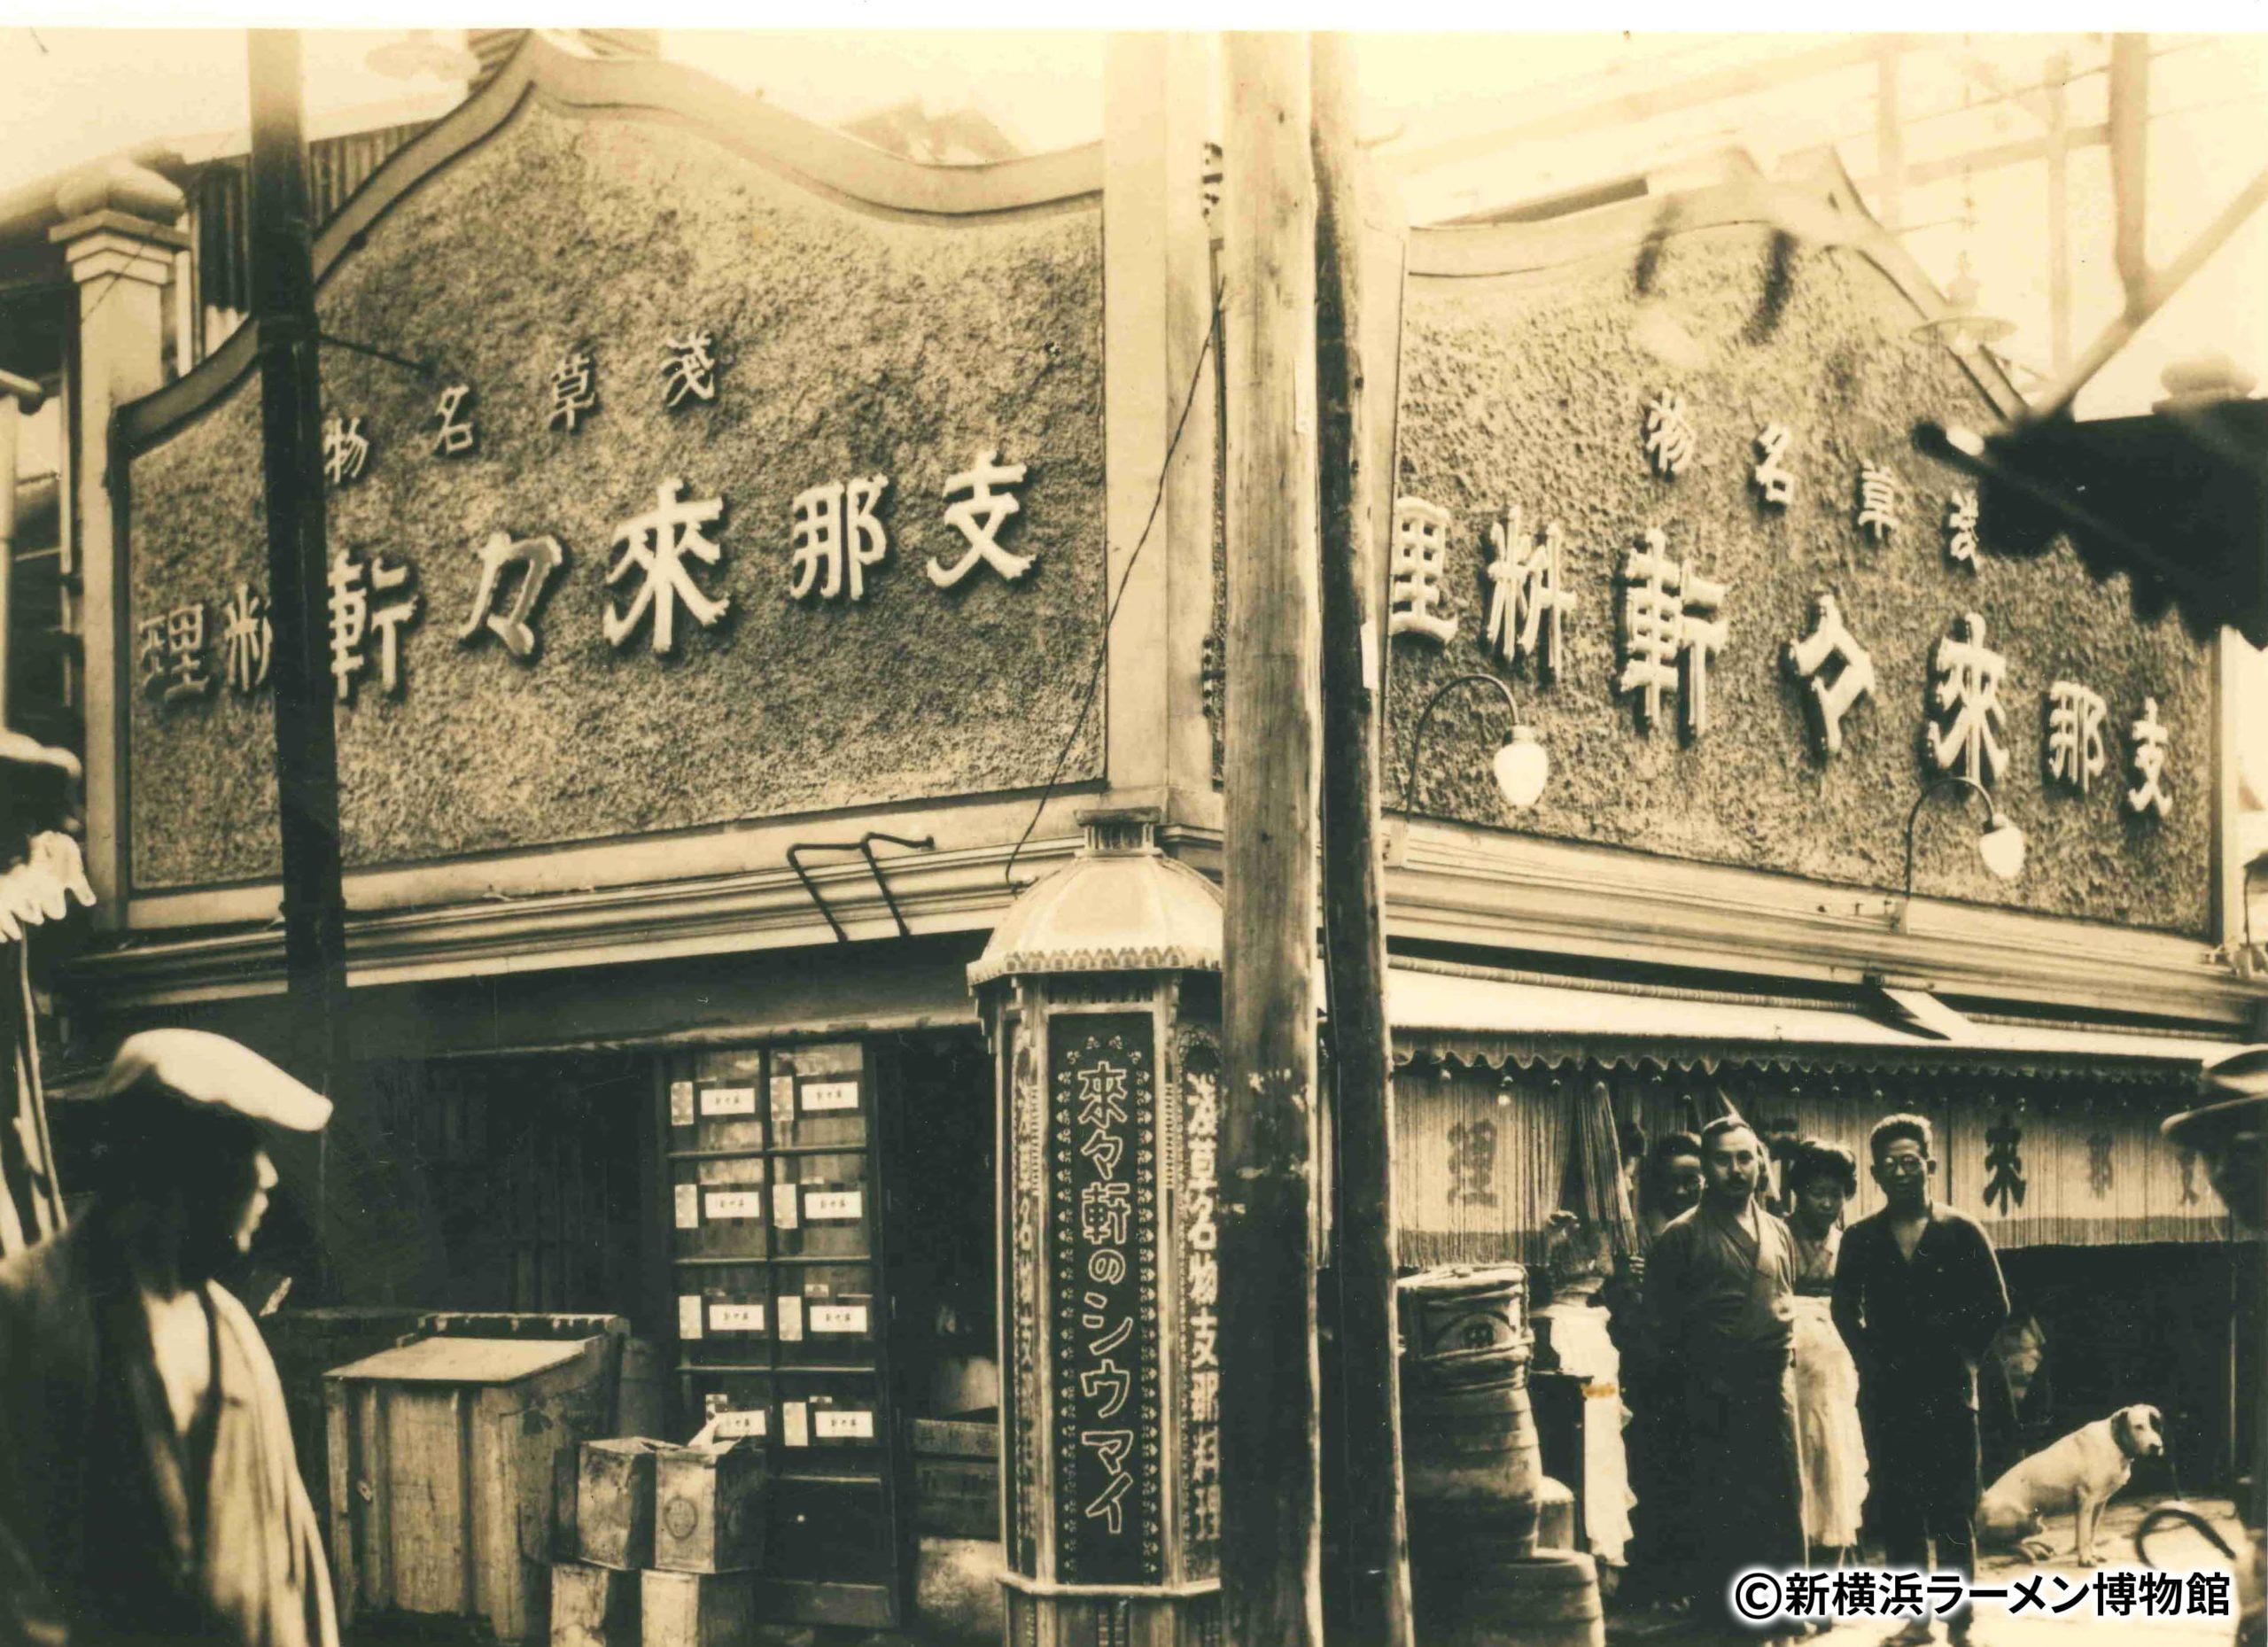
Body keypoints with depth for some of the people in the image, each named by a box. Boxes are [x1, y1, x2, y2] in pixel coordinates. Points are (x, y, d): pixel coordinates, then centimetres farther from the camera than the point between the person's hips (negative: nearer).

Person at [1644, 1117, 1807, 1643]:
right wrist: (1699, 1373, -6)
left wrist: (1789, 1320, 7)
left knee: (1782, 1503, 7)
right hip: (1713, 1397, -5)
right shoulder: (1680, 1236, -6)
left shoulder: (1777, 1233, 12)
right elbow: (1659, 1322, -6)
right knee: (1718, 1512, 2)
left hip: (1771, 1388, 5)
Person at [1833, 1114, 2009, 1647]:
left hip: (1948, 1392, -2)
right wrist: (1872, 1359, 3)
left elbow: (1994, 1305, 5)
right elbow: (1845, 1309, 13)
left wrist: (1963, 1357, -2)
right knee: (1896, 1511, 3)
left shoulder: (1962, 1233, 3)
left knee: (1953, 1512, -2)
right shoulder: (1860, 1239, 8)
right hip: (1886, 1394, 2)